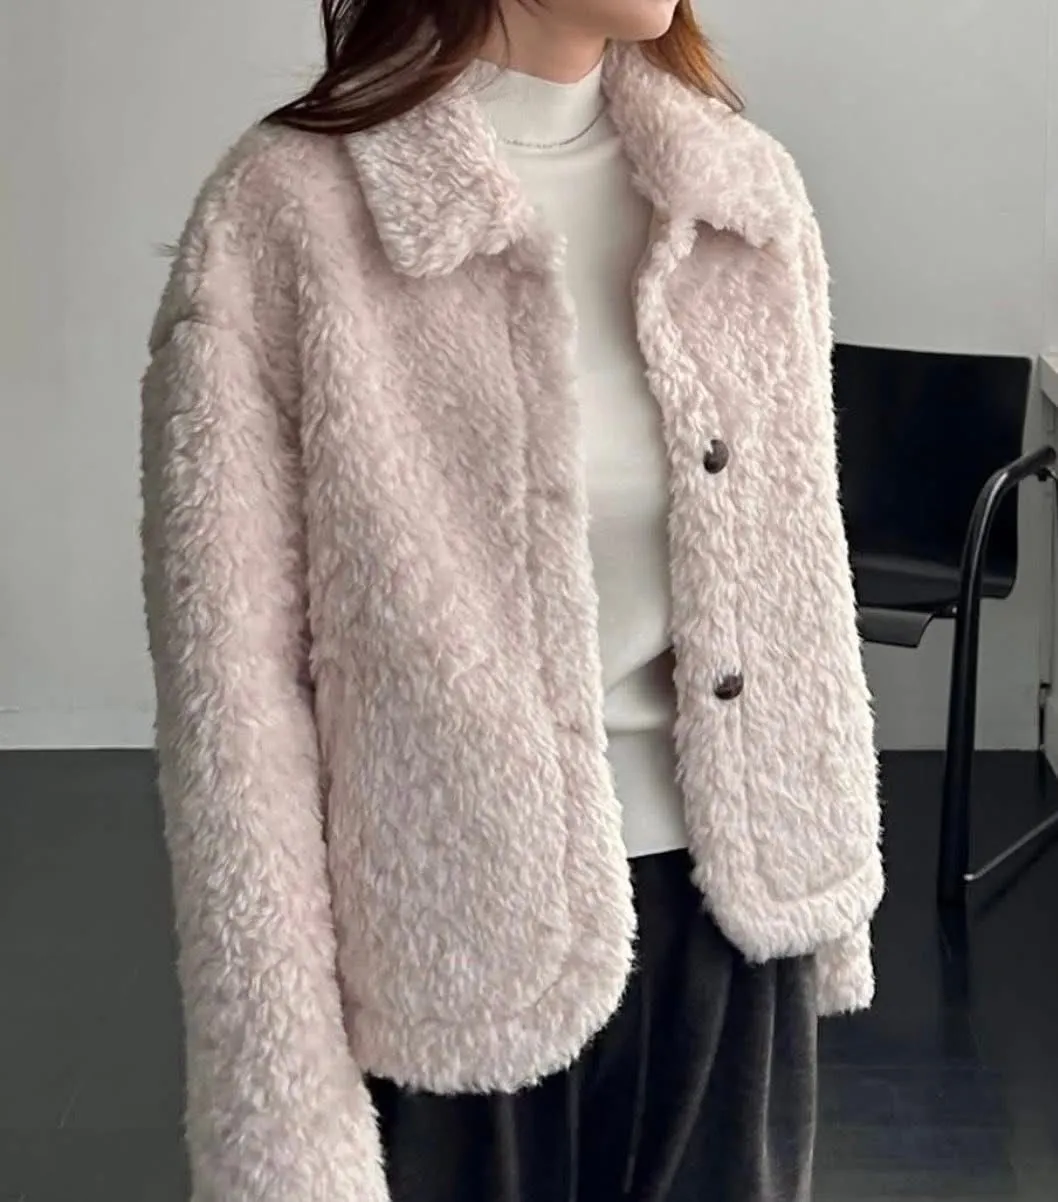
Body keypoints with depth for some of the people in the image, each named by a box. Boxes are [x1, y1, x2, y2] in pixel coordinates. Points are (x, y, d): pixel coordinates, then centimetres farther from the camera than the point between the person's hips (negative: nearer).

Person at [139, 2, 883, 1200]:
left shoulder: (748, 191, 2)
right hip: (458, 941, -4)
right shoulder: (287, 213, -13)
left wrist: (829, 895, 13)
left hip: (728, 920, 5)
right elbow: (232, 689, -14)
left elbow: (800, 583, 10)